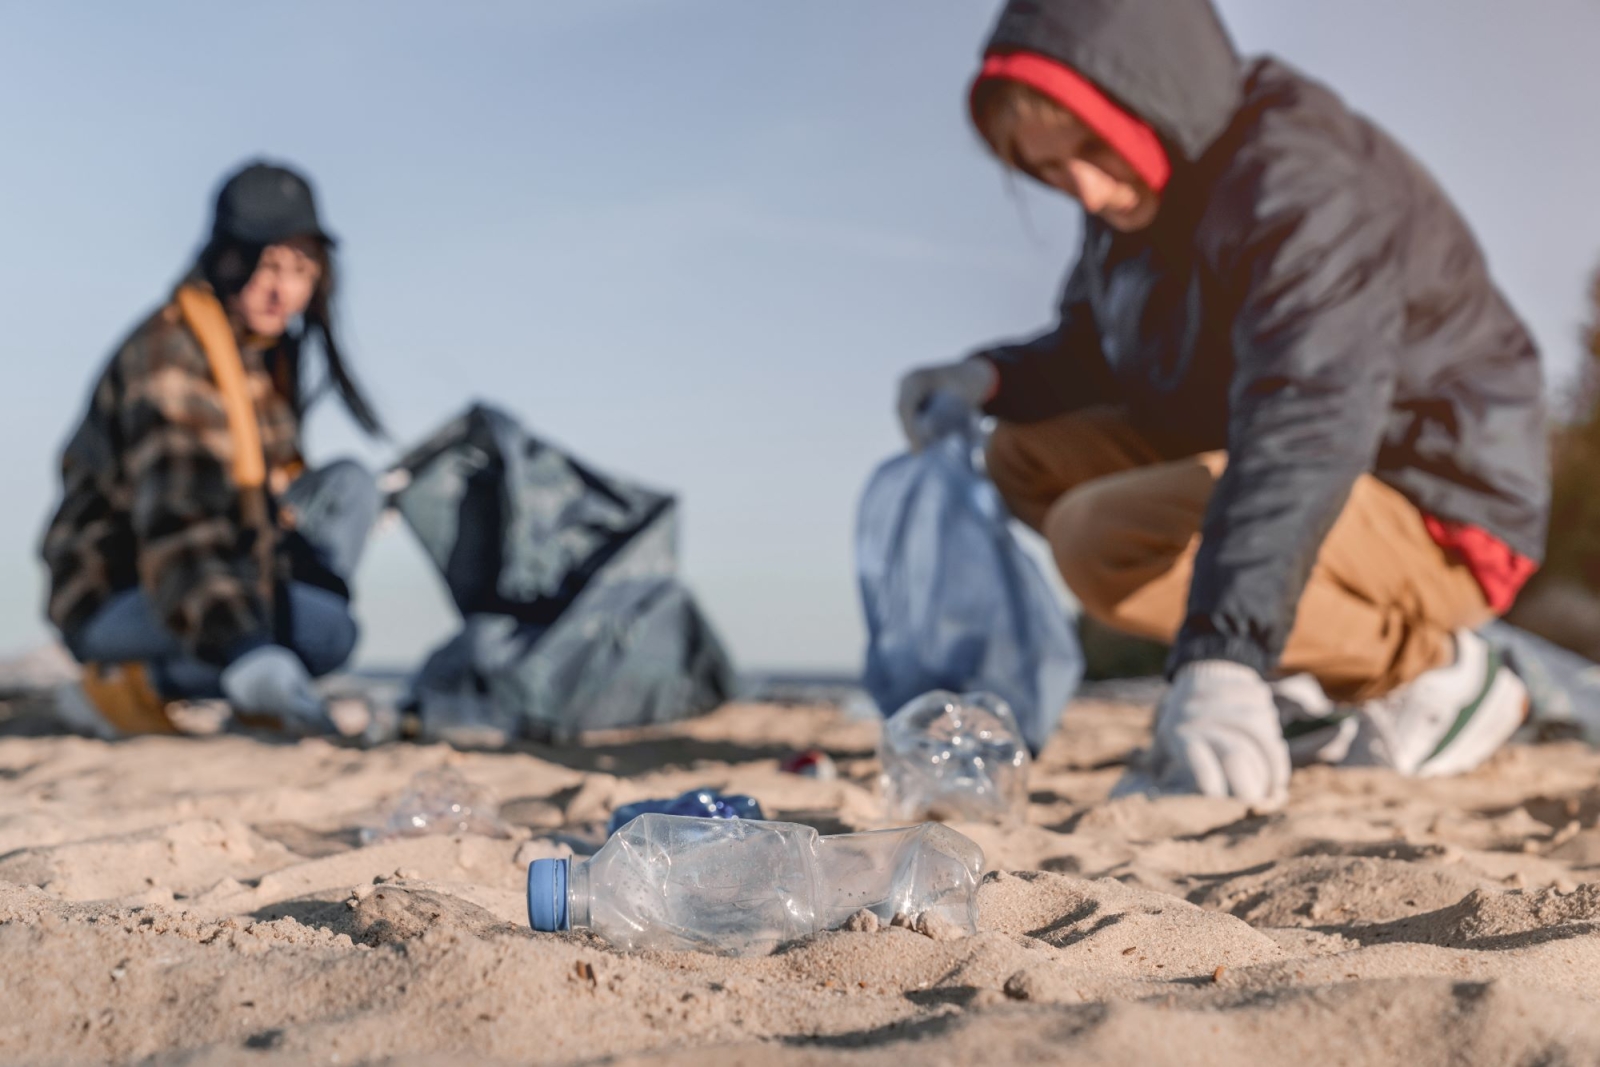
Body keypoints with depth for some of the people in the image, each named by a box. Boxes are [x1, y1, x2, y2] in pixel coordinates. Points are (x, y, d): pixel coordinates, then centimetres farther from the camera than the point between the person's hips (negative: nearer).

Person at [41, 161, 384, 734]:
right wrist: (251, 657, -48)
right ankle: (140, 680, -8)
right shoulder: (170, 357, -23)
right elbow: (174, 524, -36)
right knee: (329, 630, -27)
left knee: (349, 485, -5)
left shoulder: (268, 347, 5)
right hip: (115, 599, -9)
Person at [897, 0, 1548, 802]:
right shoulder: (1140, 194, 3)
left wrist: (1222, 662, -48)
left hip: (1435, 515, -9)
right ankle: (1290, 676, 1)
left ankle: (1429, 670, -10)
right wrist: (991, 378, -6)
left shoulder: (1303, 183, -24)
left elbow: (1303, 429, -38)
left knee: (1102, 536, -27)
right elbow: (1091, 358, 16)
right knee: (1029, 455, 3)